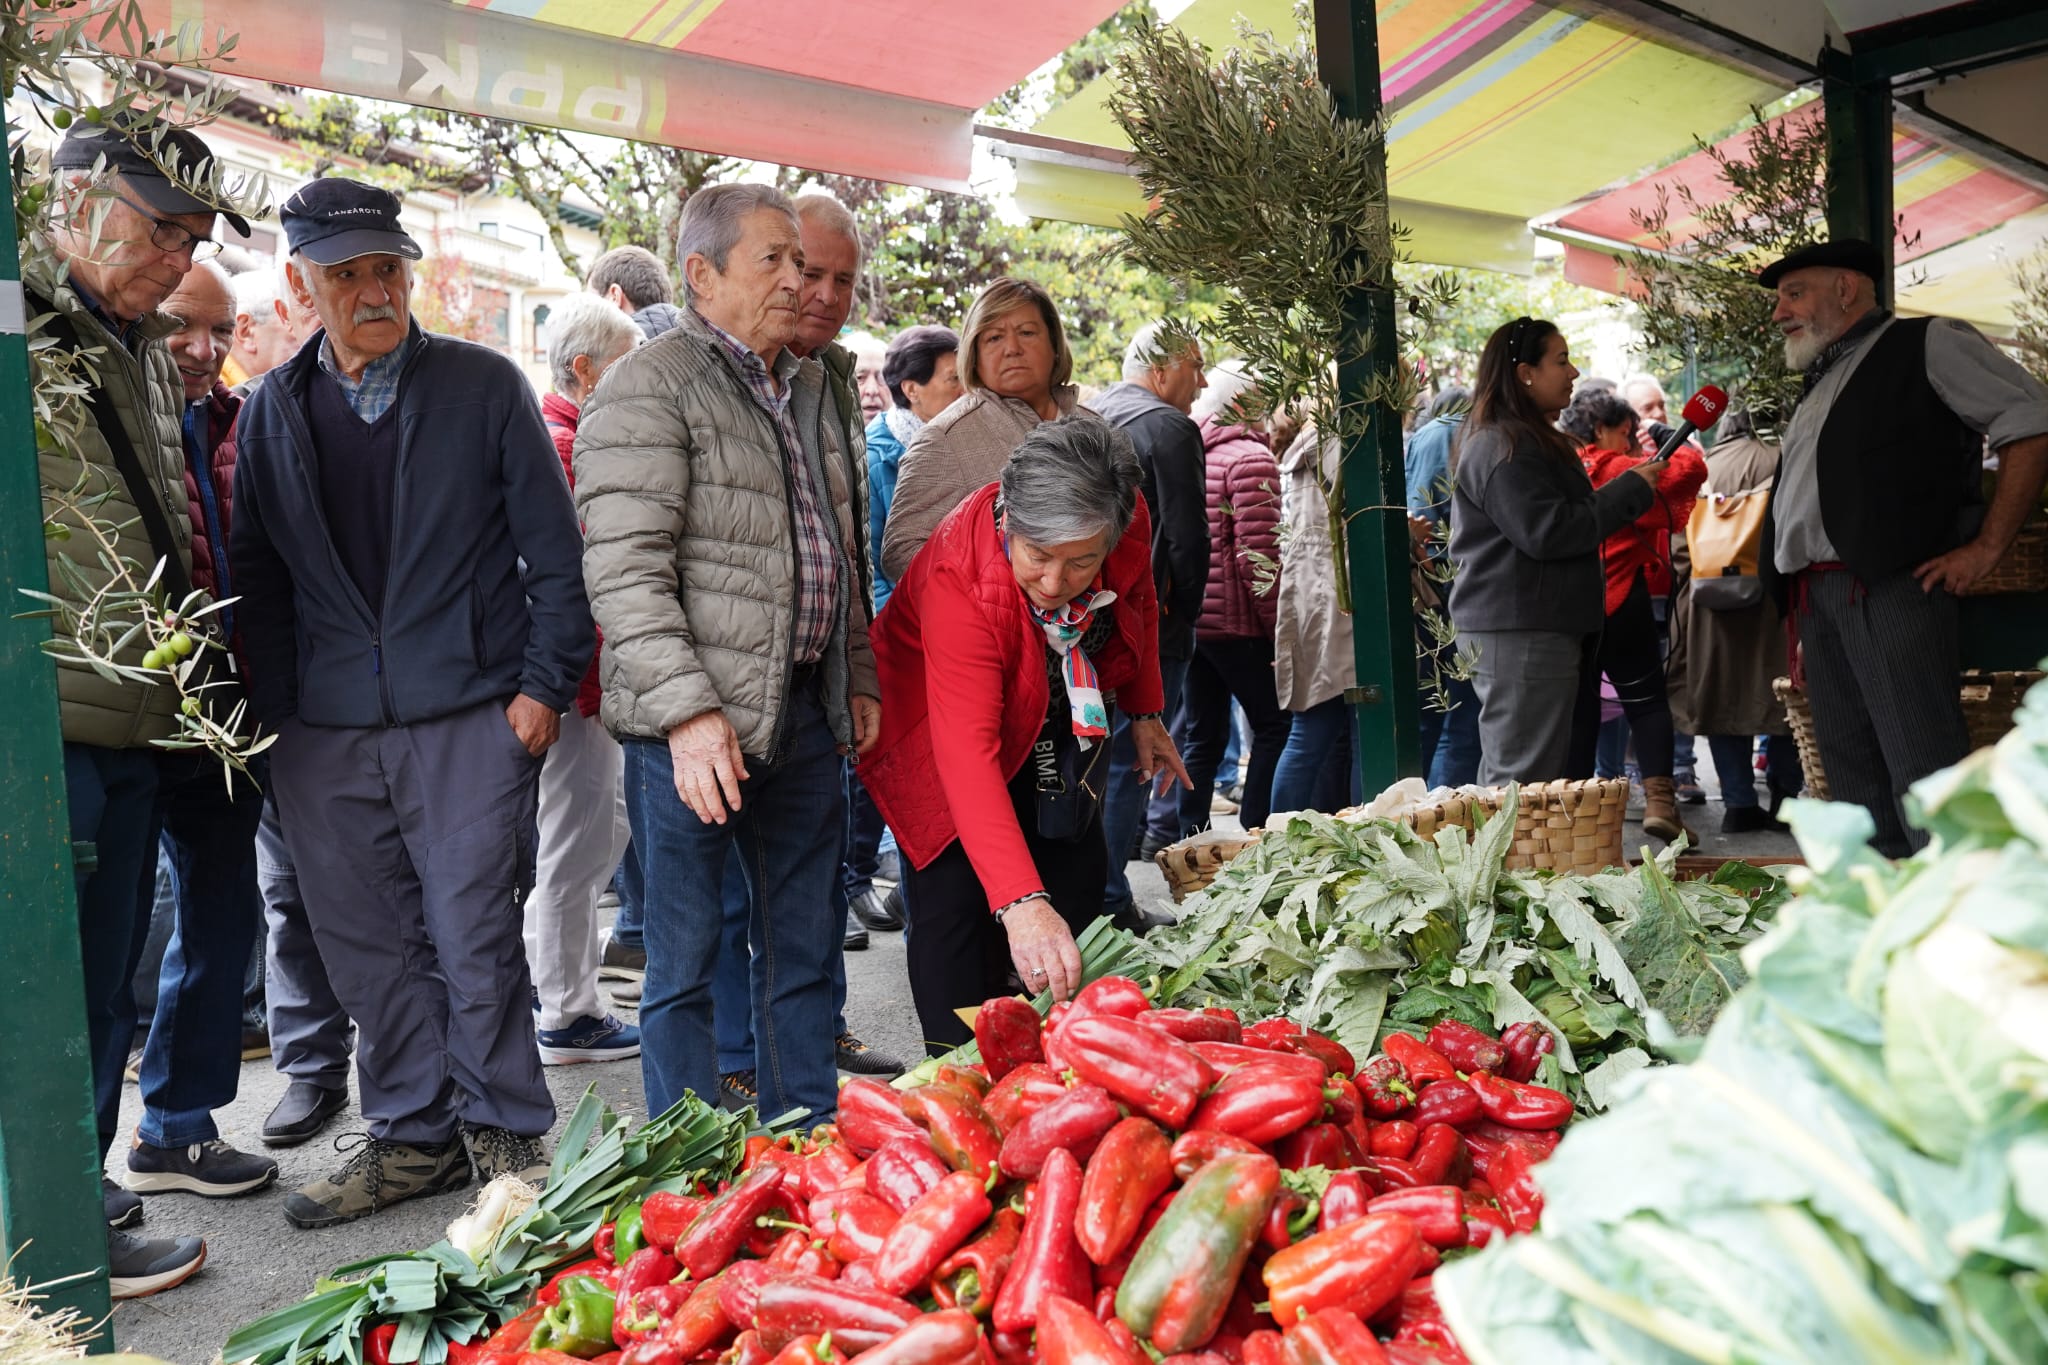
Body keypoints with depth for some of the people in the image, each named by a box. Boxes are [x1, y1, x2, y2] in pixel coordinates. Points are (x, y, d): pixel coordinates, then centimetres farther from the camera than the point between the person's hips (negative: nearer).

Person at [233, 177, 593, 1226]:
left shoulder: (484, 385, 3)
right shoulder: (272, 411, 12)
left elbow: (555, 550, 2)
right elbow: (256, 578, 14)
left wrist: (543, 684, -5)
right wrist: (273, 719, 7)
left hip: (470, 716, -3)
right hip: (324, 735, 4)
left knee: (475, 940, -1)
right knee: (368, 950, 9)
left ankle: (505, 1132, 17)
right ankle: (414, 1136, 26)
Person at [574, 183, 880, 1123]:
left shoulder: (809, 389, 18)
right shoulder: (648, 388, -7)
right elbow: (625, 570, -16)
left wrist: (860, 677, 17)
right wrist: (688, 708, -22)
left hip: (806, 714, 8)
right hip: (696, 725, -7)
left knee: (805, 952, 15)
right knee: (687, 961, 4)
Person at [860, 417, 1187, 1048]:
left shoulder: (1128, 517, -26)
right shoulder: (958, 575, -41)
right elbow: (967, 752, -49)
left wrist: (1145, 713, 8)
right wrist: (1021, 903, -57)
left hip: (1060, 724, 5)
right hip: (941, 724, -5)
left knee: (1080, 888, 9)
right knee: (956, 900, -14)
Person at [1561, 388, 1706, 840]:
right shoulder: (1618, 470, -8)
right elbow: (1691, 469, -14)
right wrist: (1667, 448, 6)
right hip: (1619, 604, -6)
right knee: (1645, 699, -1)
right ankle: (1658, 799, -11)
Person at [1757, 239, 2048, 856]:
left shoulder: (1925, 344, 3)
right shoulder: (1819, 384, 25)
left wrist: (1985, 546, -9)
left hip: (1893, 589, -7)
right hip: (1817, 598, 8)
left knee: (1925, 780, -12)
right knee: (1853, 777, 7)